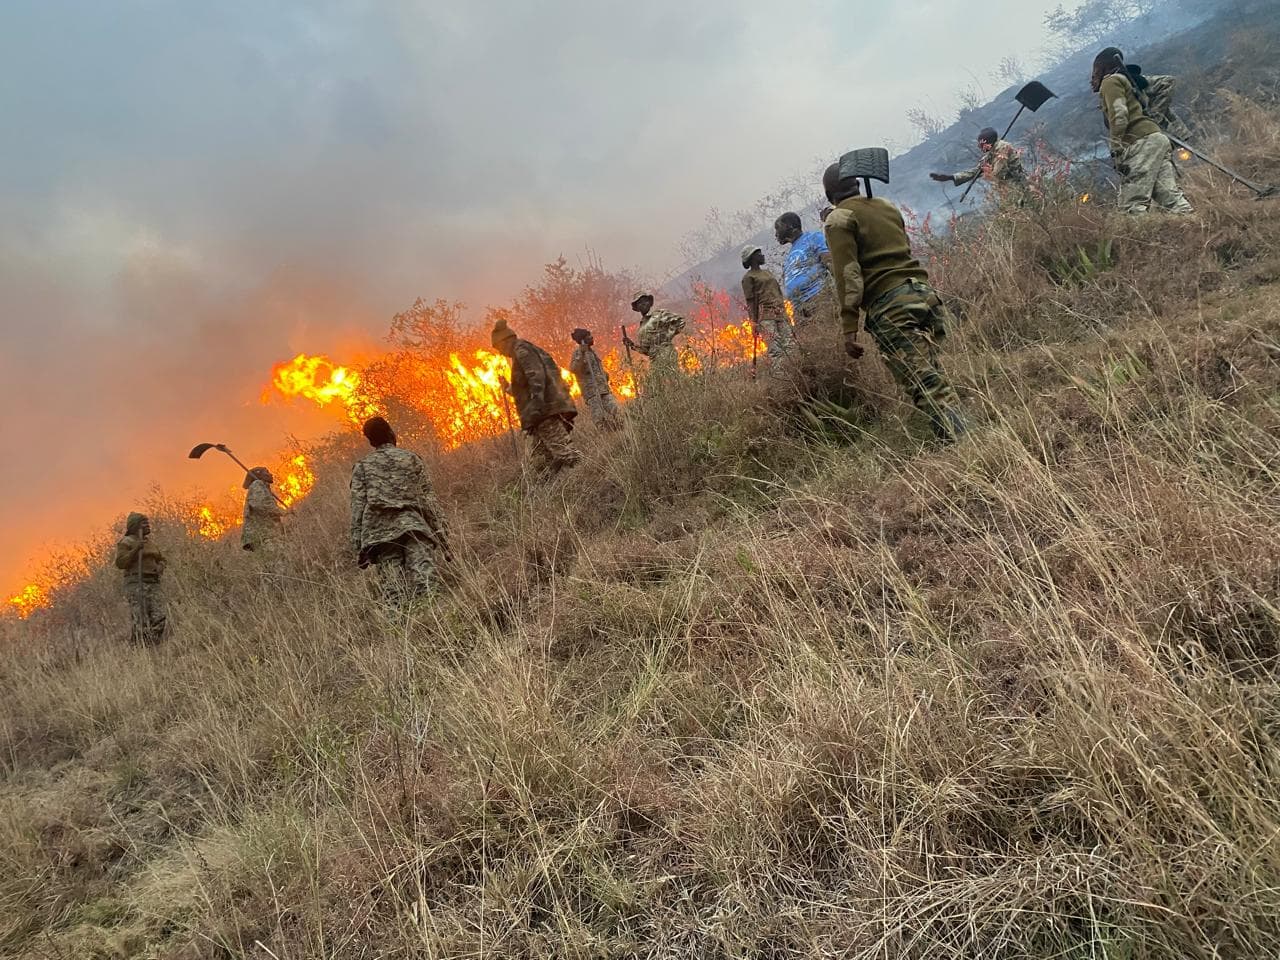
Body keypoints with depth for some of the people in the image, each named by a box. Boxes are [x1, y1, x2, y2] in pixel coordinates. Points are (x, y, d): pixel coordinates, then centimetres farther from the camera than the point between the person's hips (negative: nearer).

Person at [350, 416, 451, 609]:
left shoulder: (361, 467, 15)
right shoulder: (411, 458, 14)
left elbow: (357, 508, 7)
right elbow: (429, 498, 7)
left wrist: (358, 548, 7)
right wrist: (442, 535, 8)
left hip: (380, 534, 1)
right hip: (414, 526, -1)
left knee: (395, 598, -3)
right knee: (425, 586, -11)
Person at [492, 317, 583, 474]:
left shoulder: (521, 350, -3)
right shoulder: (532, 349, 27)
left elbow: (536, 376, -18)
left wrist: (535, 409, -27)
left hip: (547, 413, -11)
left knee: (565, 454, -19)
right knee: (543, 461, 7)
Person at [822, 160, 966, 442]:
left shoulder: (839, 219, 1)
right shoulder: (887, 206, 23)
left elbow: (848, 274, -9)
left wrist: (849, 329, -11)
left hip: (890, 306, -7)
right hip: (923, 292, 7)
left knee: (925, 385, -10)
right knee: (931, 374, 12)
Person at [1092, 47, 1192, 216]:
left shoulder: (1111, 81, 5)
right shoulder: (1125, 81, 33)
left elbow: (1119, 115, -12)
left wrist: (1116, 152, -18)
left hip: (1143, 142, -9)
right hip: (1158, 138, 9)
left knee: (1133, 204, -17)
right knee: (1171, 198, 0)